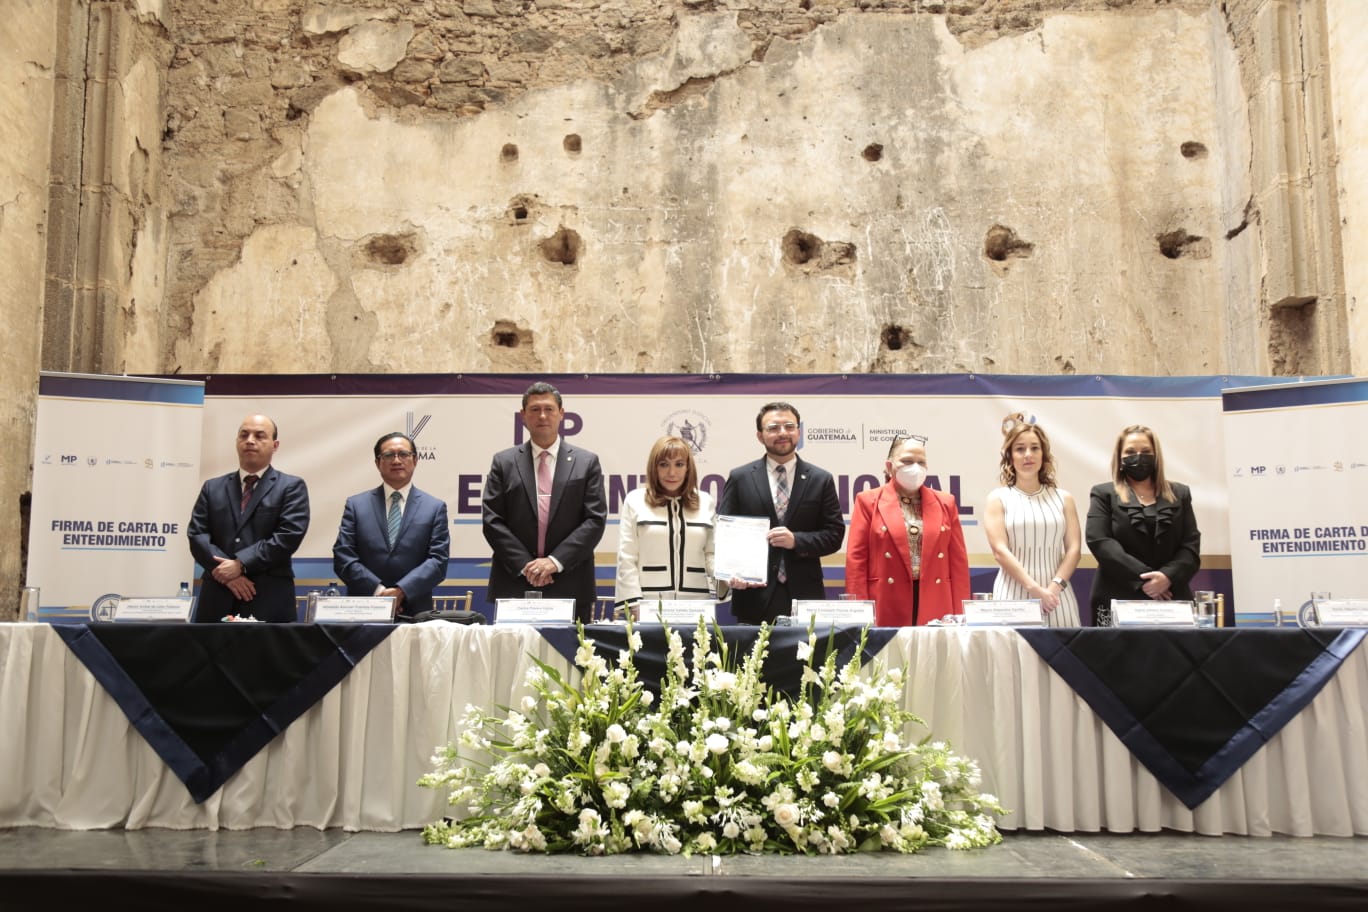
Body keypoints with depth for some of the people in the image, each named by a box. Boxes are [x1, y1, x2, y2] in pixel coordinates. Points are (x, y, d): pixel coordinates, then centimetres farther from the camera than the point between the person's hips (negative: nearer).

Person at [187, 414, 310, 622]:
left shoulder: (291, 486, 6)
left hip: (269, 602, -3)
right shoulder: (212, 488, 16)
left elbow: (289, 536, -7)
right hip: (217, 599, 3)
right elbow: (197, 535, 6)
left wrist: (241, 564, -14)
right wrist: (226, 573, -10)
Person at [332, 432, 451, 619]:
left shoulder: (435, 507, 7)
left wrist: (401, 591, -13)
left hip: (414, 612, 0)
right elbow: (342, 557, 2)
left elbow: (438, 560, -1)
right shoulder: (356, 505, 9)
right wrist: (377, 590, -10)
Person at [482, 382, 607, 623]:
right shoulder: (504, 462, 8)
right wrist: (525, 565, -9)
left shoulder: (586, 462, 7)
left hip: (570, 586, 0)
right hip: (514, 583, 0)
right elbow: (492, 521, 2)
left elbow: (595, 520, 0)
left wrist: (555, 561, -10)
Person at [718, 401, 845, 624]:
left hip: (804, 595, 1)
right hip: (754, 596, -1)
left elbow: (834, 534, 5)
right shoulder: (740, 478, 5)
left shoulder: (821, 480, 7)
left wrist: (796, 540, -12)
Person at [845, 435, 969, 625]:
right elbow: (856, 561, -1)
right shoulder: (868, 501, 4)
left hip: (935, 612, 2)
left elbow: (958, 563, 11)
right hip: (886, 613, -2)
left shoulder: (945, 503, 12)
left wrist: (959, 617, 5)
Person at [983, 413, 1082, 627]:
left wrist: (1055, 587, -10)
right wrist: (1035, 589, -15)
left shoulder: (1063, 498, 12)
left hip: (1056, 596, 2)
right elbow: (1000, 551, -6)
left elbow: (1074, 548, 5)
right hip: (1014, 595, -2)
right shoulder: (998, 499, 4)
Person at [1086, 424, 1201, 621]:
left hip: (1171, 599, 3)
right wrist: (1142, 578, -15)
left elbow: (1191, 545, 7)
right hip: (1118, 601, -2)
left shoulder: (1179, 494, 17)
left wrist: (1168, 576, -13)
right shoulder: (1104, 495, 7)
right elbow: (1100, 542, -7)